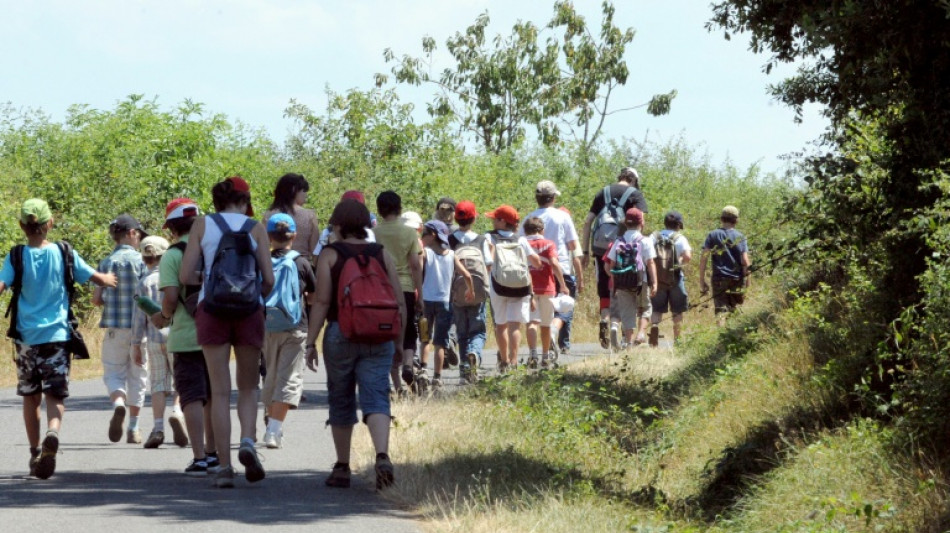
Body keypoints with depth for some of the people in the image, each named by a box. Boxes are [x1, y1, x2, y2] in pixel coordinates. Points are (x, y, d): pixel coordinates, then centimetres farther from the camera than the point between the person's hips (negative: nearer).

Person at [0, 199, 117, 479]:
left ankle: (35, 453, 21)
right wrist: (110, 279, 27)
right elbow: (99, 279, 6)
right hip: (57, 335, 0)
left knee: (30, 397, 14)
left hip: (26, 337, 0)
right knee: (55, 395, -2)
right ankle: (52, 433, -32)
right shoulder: (65, 254, 0)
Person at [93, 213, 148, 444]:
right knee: (137, 376, 10)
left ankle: (118, 404, -25)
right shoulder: (140, 260, -6)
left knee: (113, 373, 8)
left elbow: (96, 299, -1)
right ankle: (133, 429, 14)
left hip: (114, 327, 1)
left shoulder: (106, 263, 2)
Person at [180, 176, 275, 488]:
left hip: (211, 308, 0)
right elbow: (268, 279, 1)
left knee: (220, 391, 3)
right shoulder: (255, 227, 5)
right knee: (248, 387, 13)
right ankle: (248, 441, -12)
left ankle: (224, 466, -2)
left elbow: (185, 276, 0)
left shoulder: (202, 225, 5)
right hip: (249, 310, 0)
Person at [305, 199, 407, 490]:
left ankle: (342, 468, 19)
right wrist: (398, 341, 16)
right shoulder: (382, 255, 7)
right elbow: (399, 304, 6)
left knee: (341, 401, 12)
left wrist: (310, 342, -5)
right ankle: (382, 455, -29)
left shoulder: (330, 255, -2)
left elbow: (322, 302, -8)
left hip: (340, 334, -2)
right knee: (376, 398, -5)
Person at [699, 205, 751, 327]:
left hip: (719, 279, -1)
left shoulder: (713, 235, 3)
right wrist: (746, 280, 4)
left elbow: (703, 258, -3)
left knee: (721, 310, -4)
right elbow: (745, 261, -4)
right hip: (737, 280, 1)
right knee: (734, 310, 13)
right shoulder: (740, 237, 2)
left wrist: (702, 281, 1)